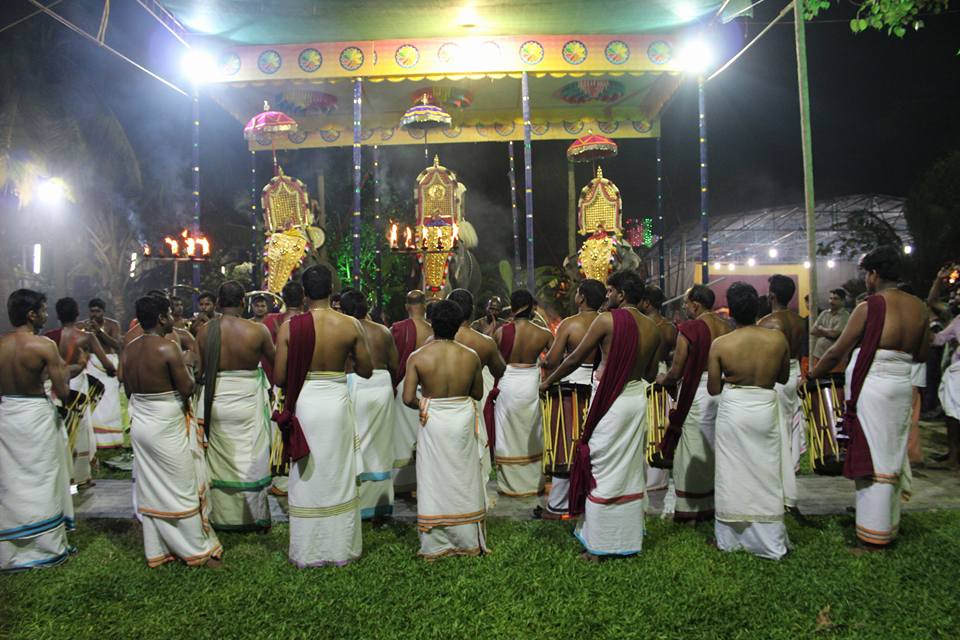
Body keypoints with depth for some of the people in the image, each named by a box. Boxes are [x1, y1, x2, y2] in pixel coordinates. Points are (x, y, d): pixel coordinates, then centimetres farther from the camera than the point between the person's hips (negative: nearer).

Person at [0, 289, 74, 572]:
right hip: (35, 415, -5)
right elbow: (62, 392, -15)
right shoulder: (45, 345, -15)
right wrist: (62, 370, 5)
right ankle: (49, 547, 19)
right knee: (41, 483, 8)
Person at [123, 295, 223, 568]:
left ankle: (156, 550, 26)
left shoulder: (129, 349, 3)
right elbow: (187, 388, -18)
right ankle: (198, 550, 15)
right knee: (181, 490, 4)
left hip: (140, 423, 7)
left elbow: (128, 390, 11)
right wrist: (185, 369, 1)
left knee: (150, 490, 15)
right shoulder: (168, 348, -20)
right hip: (166, 428, -7)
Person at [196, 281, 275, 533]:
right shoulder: (257, 331, -14)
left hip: (216, 401, 3)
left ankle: (223, 517, 27)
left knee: (220, 460, 16)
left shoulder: (204, 331, -5)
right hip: (247, 402, -3)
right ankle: (255, 516, 22)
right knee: (251, 460, 11)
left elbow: (197, 370, -2)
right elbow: (276, 359, 0)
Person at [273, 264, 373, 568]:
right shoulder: (351, 325, -8)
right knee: (338, 478, 14)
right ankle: (341, 549, 24)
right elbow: (366, 371, 0)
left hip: (303, 405, 0)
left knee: (307, 479, 12)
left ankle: (307, 553, 23)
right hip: (336, 403, 0)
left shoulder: (290, 327, -9)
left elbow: (279, 378, -7)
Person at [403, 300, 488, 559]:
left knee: (434, 480, 9)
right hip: (463, 420, 2)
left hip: (432, 421, -1)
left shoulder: (418, 357, -11)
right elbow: (478, 393, 4)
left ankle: (435, 545, 17)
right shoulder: (470, 356, -6)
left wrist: (422, 405, 7)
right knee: (463, 479, 14)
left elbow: (408, 398, -13)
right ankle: (469, 542, 25)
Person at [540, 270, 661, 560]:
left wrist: (548, 381, 7)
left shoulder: (607, 320, -13)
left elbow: (575, 358, -7)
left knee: (603, 470, 3)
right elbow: (650, 375, 12)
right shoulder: (653, 328, 4)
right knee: (630, 468, 16)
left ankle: (598, 545, 10)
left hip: (609, 402, -6)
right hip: (637, 398, 6)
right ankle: (630, 537, 27)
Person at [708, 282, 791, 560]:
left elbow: (713, 388, -5)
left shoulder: (720, 345, -12)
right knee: (766, 475, 12)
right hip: (766, 410, 1)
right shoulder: (778, 339, -8)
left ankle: (731, 539, 21)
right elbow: (783, 378, 7)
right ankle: (769, 541, 21)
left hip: (734, 412, -1)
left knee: (733, 475, 11)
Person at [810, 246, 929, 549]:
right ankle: (890, 524, 29)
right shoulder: (918, 306, 5)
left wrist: (811, 376, 3)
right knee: (893, 455, 16)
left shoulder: (869, 307, -13)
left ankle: (874, 537, 5)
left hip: (871, 387, -7)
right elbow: (921, 354, 14)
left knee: (872, 456, -1)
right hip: (902, 387, 7)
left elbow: (836, 353, -10)